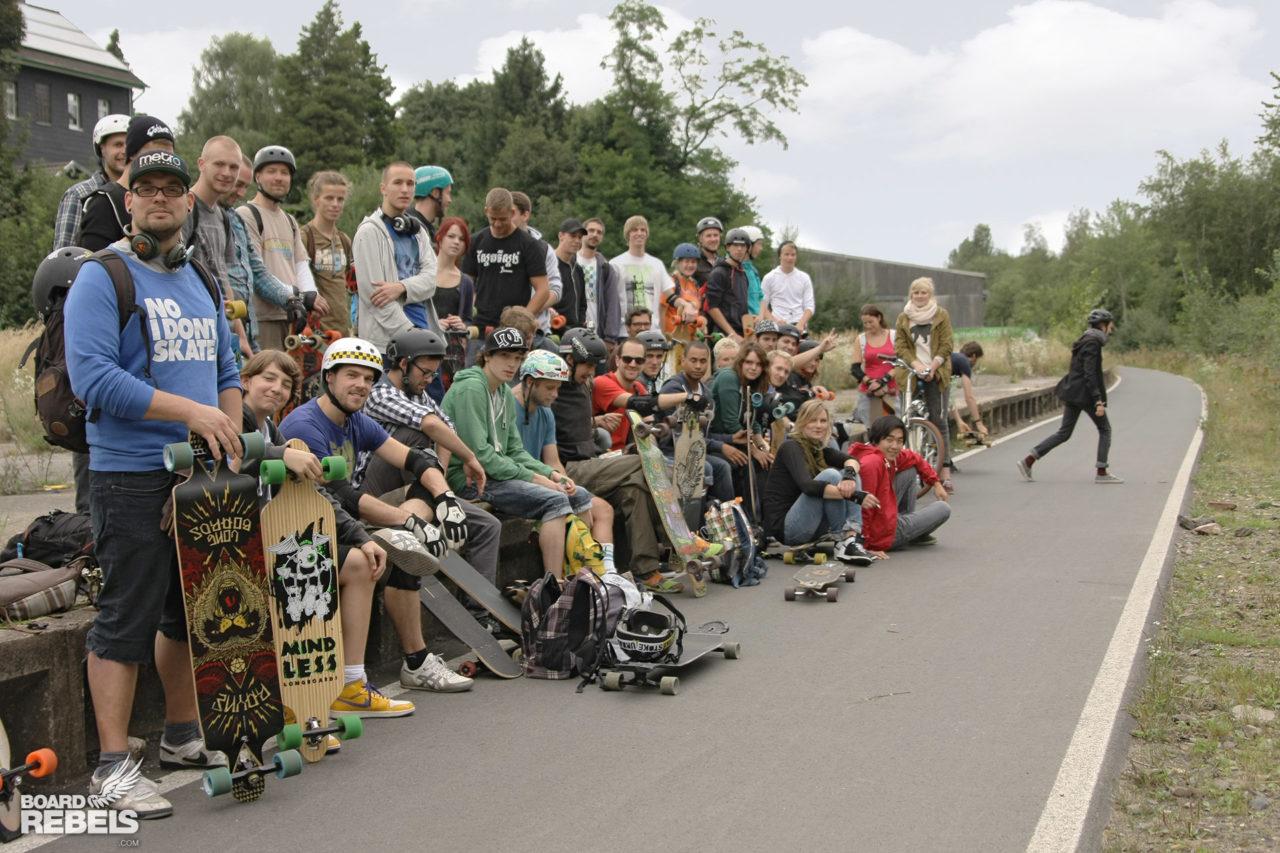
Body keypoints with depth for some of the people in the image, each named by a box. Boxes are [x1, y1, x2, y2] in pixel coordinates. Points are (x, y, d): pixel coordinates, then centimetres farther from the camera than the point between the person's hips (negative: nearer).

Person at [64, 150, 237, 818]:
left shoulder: (203, 282, 16)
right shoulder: (102, 277, -6)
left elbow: (226, 371, 21)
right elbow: (91, 376, -17)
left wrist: (230, 438, 4)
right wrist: (189, 411, -21)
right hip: (132, 479, -7)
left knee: (192, 610, 15)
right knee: (127, 619, -4)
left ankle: (182, 736, 30)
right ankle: (112, 767, 4)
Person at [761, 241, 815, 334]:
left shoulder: (804, 277, 12)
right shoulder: (769, 278, 7)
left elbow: (809, 307, 9)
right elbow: (762, 306, 7)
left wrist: (801, 324, -10)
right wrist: (776, 321, -10)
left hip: (799, 326, 2)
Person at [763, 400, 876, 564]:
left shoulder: (819, 448, 13)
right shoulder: (791, 447, -11)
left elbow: (851, 460, -5)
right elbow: (807, 486, -29)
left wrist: (849, 475, -31)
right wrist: (853, 495, -36)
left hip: (809, 528, 8)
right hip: (783, 526, -8)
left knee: (849, 472, -4)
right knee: (830, 475, -23)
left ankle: (852, 538, -22)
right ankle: (842, 540, -19)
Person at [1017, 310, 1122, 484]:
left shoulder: (1084, 342, 16)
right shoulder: (1093, 343, -14)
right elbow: (1090, 374, -21)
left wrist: (1066, 401, 24)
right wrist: (1099, 401, -23)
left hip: (1072, 393, 9)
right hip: (1085, 395, -9)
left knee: (1064, 433, 7)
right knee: (1105, 429, 6)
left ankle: (1028, 461, 0)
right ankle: (1101, 473, 6)